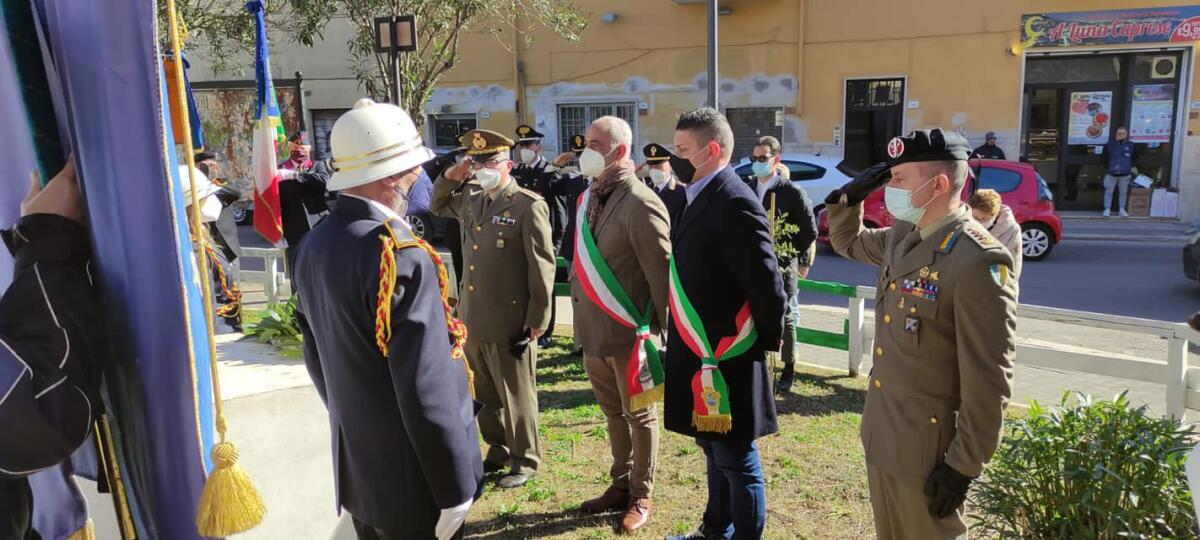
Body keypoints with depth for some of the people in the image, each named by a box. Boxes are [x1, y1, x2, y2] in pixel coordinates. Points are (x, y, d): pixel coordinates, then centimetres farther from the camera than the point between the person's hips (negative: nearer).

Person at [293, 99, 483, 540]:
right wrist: (455, 487, -16)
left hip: (355, 469, 8)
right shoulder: (400, 256, -26)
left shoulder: (314, 246, 1)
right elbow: (426, 390, -26)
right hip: (412, 482, -8)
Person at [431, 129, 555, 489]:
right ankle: (497, 449, 36)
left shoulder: (528, 205, -11)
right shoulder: (470, 201, 10)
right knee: (485, 394, 18)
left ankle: (525, 460, 22)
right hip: (473, 320, 7)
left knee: (516, 395, 7)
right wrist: (452, 175, 10)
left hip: (510, 322, -7)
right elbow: (438, 205, 31)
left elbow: (542, 265, -12)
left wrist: (538, 319, -13)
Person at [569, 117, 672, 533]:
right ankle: (620, 486, 37)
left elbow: (661, 272, -16)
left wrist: (664, 330, -13)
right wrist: (581, 317, 13)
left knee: (638, 416, 10)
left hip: (627, 333, -7)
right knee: (613, 413, 20)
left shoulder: (639, 204, -17)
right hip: (593, 330, 7)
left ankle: (641, 497, 26)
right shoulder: (588, 198, 7)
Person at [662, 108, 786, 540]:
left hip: (726, 359, -9)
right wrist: (686, 347, 14)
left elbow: (768, 287, -21)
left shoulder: (735, 203, -20)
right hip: (704, 355, 9)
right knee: (715, 452, 23)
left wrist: (762, 345, -8)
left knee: (737, 462, 5)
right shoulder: (701, 198, 10)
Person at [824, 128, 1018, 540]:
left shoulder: (978, 260, -23)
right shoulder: (901, 236, 3)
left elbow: (989, 380, -22)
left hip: (927, 445, -8)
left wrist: (962, 466, -18)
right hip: (881, 431, 8)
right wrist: (850, 196, 3)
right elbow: (847, 241, 24)